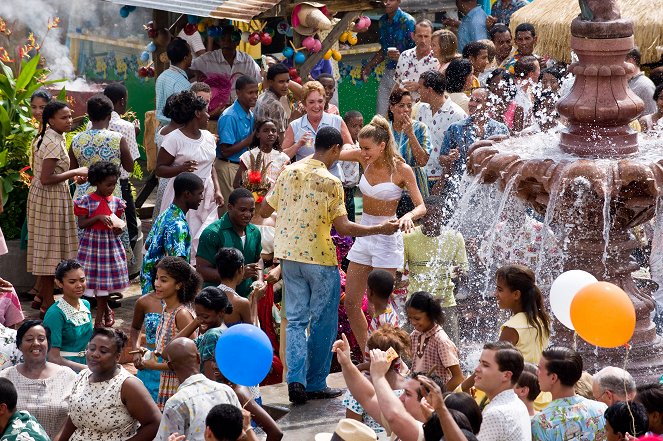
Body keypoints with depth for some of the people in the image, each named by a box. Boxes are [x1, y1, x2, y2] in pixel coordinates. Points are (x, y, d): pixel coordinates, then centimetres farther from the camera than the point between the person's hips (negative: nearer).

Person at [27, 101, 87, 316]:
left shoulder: (42, 138, 10)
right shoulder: (55, 144, -21)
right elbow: (46, 178, -26)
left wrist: (69, 176, 13)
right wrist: (75, 172, -18)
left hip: (40, 195, 10)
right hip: (52, 199, -10)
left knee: (45, 247, 16)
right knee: (51, 248, -3)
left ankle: (44, 297, 25)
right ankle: (48, 304, 3)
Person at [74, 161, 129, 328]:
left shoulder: (116, 201, 4)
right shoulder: (86, 201, -7)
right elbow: (81, 224, -8)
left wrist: (119, 228, -10)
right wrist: (98, 217, -21)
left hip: (111, 242, 2)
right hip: (92, 242, -2)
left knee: (104, 278, 5)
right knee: (96, 277, 3)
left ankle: (100, 315, 14)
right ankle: (106, 310, 22)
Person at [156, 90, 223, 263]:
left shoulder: (208, 137, 12)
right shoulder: (174, 138, -8)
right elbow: (159, 169, -7)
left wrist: (217, 190, 6)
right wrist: (181, 168, -25)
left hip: (206, 197, 6)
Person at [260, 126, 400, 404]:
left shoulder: (288, 172, 3)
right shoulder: (330, 182, -13)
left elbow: (264, 211, 9)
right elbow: (343, 227, -16)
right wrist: (380, 229, -6)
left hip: (289, 255, 5)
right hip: (319, 257, -5)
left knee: (296, 319, 9)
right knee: (323, 322, 7)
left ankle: (296, 380, -4)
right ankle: (316, 384, 10)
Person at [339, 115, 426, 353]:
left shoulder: (402, 170, -13)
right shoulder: (365, 159, 1)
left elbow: (421, 206, -15)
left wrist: (407, 216, -37)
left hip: (387, 237, -6)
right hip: (364, 232, 6)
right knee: (351, 302, 7)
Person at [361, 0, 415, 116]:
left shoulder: (408, 21, -10)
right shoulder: (383, 21, 13)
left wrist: (400, 57, -29)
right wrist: (369, 66, 20)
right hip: (388, 71, 7)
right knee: (379, 116, 4)